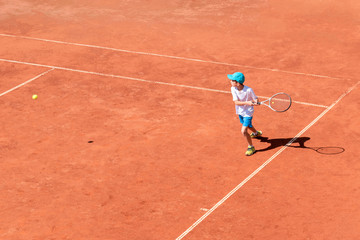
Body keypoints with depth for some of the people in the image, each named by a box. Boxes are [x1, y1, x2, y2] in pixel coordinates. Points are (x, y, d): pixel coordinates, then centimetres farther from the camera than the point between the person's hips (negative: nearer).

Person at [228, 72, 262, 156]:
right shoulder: (233, 89, -18)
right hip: (240, 111, 6)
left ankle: (251, 147, 7)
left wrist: (256, 102, -37)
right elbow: (236, 102, -23)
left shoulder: (248, 90, -28)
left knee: (244, 131, -15)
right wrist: (247, 103, -37)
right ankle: (256, 133, 64)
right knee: (248, 126, 31)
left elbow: (255, 98, -13)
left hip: (248, 112, -6)